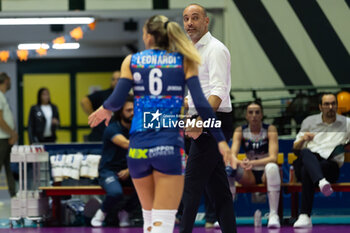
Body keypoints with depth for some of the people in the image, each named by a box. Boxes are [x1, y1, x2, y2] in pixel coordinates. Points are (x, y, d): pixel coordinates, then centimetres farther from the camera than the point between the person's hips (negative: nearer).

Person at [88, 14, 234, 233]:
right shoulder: (185, 61, 5)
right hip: (170, 146, -2)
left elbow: (116, 101, -2)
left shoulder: (132, 61, 7)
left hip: (139, 147, 2)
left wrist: (105, 109, 20)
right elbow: (201, 103, -4)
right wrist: (220, 140, 0)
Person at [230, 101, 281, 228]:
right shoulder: (240, 131, -4)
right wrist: (241, 163, -40)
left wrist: (253, 163, -39)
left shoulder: (270, 130, -11)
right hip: (249, 175, 2)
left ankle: (273, 215, -35)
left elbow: (273, 158, -22)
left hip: (266, 174, -2)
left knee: (272, 167, -37)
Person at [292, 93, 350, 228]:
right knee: (306, 153, -37)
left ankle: (305, 216, -44)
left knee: (306, 171, -37)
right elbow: (295, 148, 19)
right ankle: (321, 182, -67)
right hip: (307, 161, 1)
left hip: (330, 166, -1)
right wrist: (302, 139, -4)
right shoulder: (309, 122, 21)